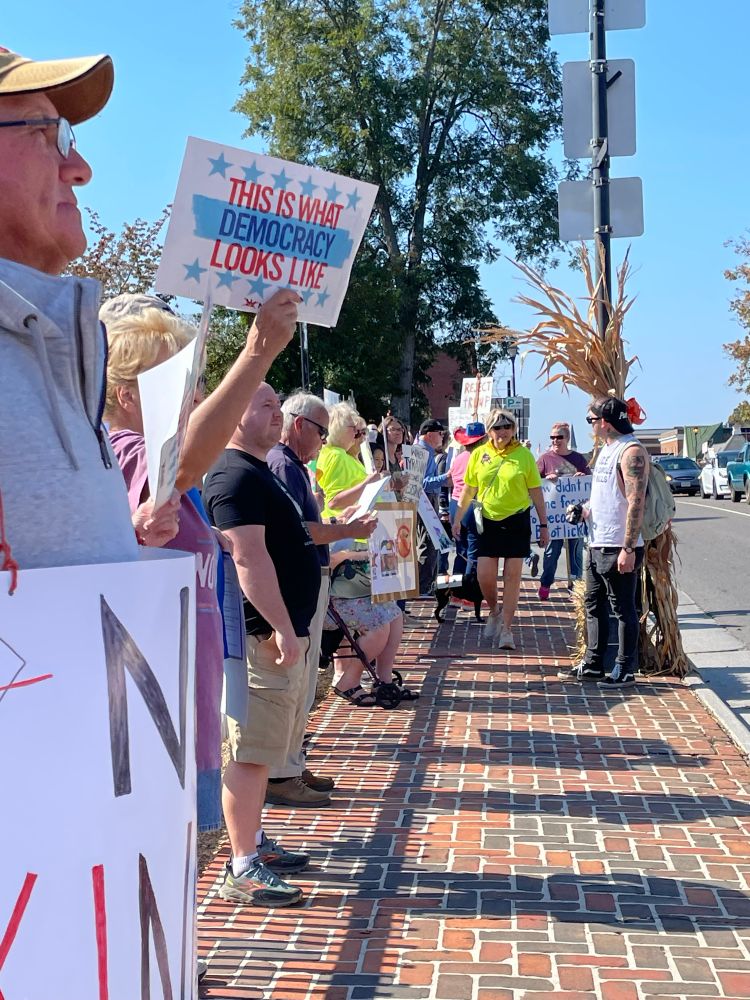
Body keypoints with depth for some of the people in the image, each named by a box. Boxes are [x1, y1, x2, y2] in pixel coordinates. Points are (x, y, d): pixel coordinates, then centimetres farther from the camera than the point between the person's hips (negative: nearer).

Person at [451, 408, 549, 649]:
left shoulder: (524, 455, -3)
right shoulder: (479, 454, 1)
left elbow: (536, 491, 1)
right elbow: (469, 489, 9)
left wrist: (544, 525, 1)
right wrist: (457, 519, 9)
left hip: (517, 521, -1)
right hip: (489, 521, 1)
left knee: (512, 576, -1)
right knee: (484, 575, -2)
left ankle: (506, 628, 8)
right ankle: (494, 611, 27)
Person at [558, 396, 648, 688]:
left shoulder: (631, 451, -16)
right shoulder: (606, 449, 15)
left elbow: (636, 503, -21)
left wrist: (629, 549, -24)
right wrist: (585, 510, 9)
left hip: (618, 549, -10)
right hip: (596, 545, 10)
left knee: (623, 609, 1)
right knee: (594, 606, 15)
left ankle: (625, 671, 10)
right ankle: (592, 665, 25)